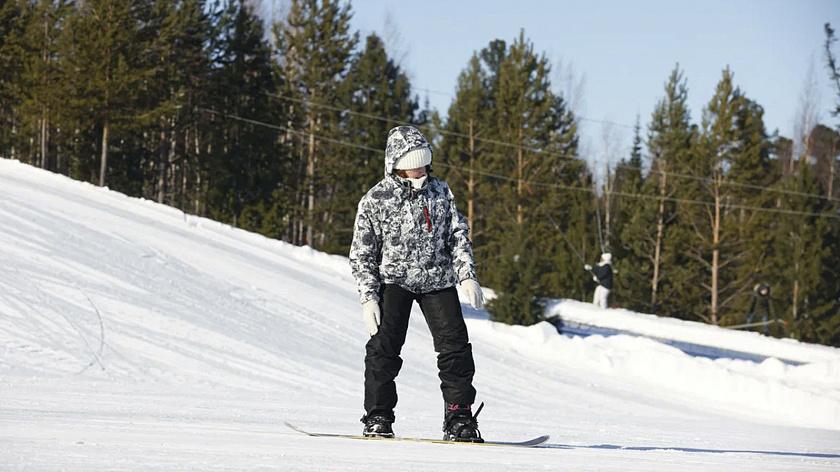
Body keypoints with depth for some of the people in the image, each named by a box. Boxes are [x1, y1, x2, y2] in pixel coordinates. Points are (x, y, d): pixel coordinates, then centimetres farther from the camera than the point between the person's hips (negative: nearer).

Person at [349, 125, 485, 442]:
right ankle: (377, 419, -2)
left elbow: (458, 235, 10)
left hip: (437, 280, 2)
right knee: (384, 345, -12)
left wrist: (467, 275, -1)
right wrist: (368, 298, -10)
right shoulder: (375, 201, -6)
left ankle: (459, 419, 1)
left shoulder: (439, 192, 3)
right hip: (394, 280, -2)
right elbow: (361, 255, -3)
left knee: (455, 345, -5)